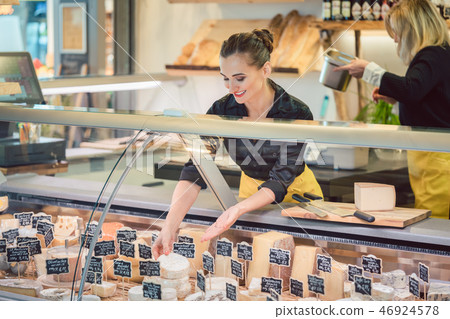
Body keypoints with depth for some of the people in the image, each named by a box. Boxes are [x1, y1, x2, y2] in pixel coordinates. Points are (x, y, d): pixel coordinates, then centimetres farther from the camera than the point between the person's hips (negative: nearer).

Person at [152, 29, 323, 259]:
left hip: (295, 194, -3)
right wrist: (170, 225, -41)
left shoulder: (297, 115, -28)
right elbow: (195, 171, -26)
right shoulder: (221, 111, -19)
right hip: (250, 187, 3)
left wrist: (238, 210, -48)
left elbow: (280, 181, -30)